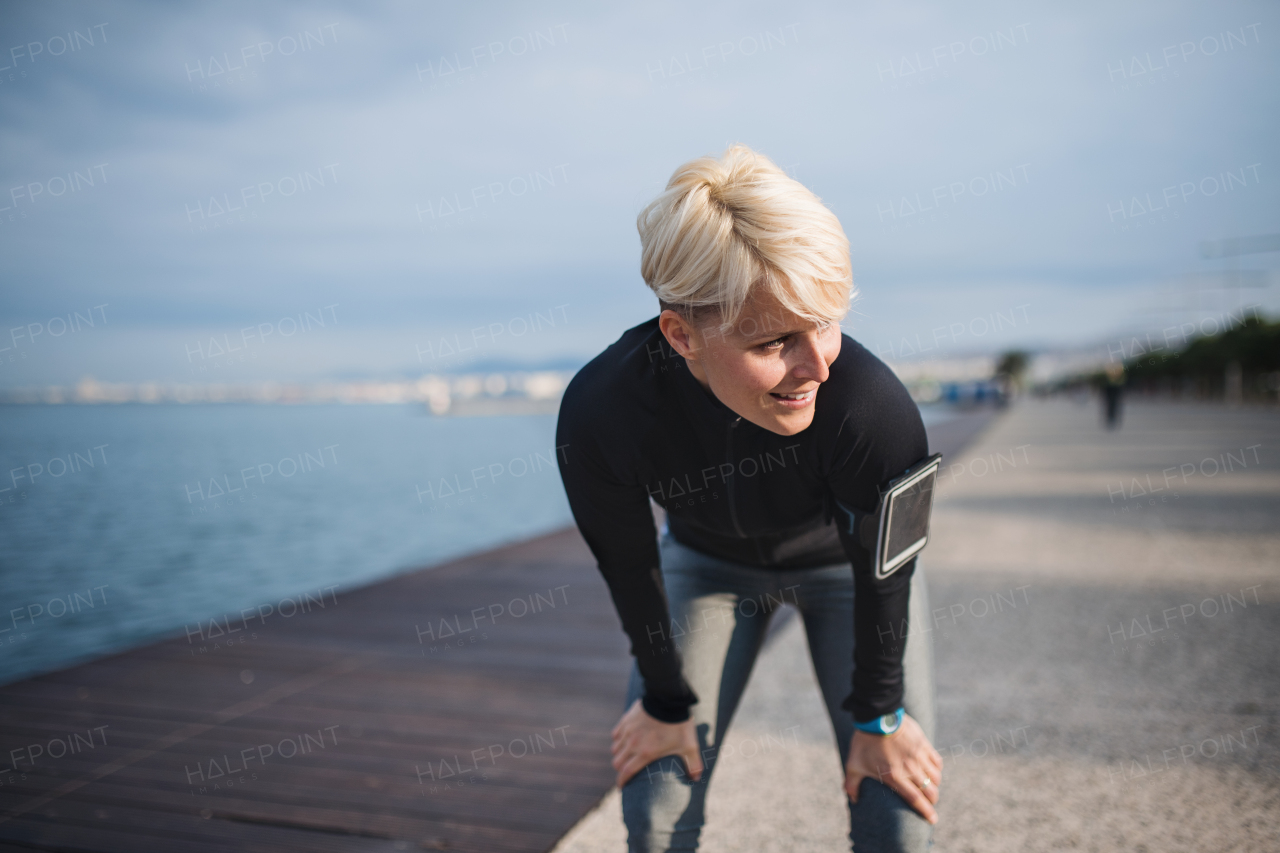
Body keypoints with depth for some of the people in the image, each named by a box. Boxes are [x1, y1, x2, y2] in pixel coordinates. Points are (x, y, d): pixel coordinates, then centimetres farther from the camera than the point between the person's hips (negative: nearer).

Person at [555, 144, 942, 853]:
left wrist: (880, 714, -5)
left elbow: (884, 575, -19)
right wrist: (667, 702, -1)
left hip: (839, 562, 0)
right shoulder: (598, 415, -35)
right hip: (706, 561, 1)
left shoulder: (876, 409, -40)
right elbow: (630, 571, -15)